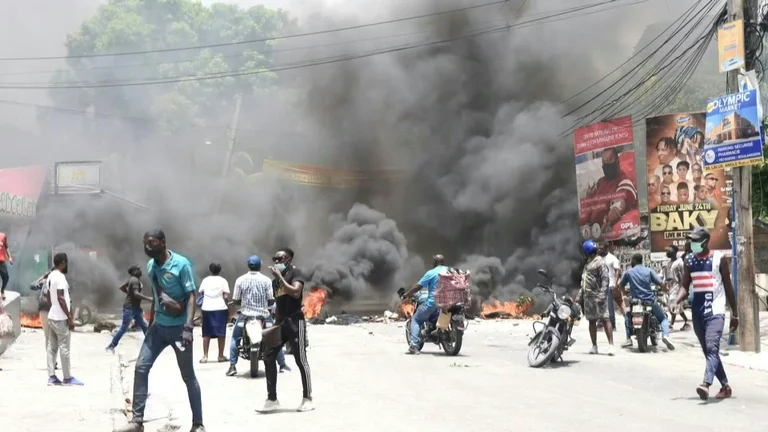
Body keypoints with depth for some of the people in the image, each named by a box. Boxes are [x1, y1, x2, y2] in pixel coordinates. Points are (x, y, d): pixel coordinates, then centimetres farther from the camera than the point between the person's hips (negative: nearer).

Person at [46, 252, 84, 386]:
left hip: (52, 316, 9)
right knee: (64, 348, -4)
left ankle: (51, 377, 9)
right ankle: (68, 378, 0)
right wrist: (70, 317, -18)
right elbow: (61, 298, -22)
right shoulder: (60, 277, -17)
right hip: (61, 318, -9)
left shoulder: (51, 276, 12)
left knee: (52, 347, 8)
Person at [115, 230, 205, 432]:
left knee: (188, 376, 2)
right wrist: (150, 323, 21)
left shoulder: (181, 264, -15)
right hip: (158, 326, 6)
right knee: (141, 367, -2)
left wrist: (188, 327, -25)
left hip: (178, 328, -6)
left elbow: (191, 296, -16)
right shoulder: (150, 266, 5)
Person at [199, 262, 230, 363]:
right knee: (221, 333, 4)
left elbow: (200, 294, 5)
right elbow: (226, 297, -6)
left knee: (206, 333, 7)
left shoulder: (205, 280, 8)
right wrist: (228, 309, 3)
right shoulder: (223, 281, 0)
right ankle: (221, 356, 6)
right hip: (220, 309, -2)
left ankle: (205, 356, 5)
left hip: (207, 309, 2)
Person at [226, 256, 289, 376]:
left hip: (245, 315, 0)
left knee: (235, 338, 18)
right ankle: (282, 365, 16)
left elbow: (235, 300, -3)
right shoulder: (266, 280, -6)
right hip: (263, 315, 0)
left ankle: (232, 366, 7)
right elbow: (271, 300, -6)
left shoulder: (240, 280, -5)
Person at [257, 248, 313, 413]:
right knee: (269, 357, 1)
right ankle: (272, 399, 5)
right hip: (281, 321, 8)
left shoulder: (295, 272, -5)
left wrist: (280, 277, -19)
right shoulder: (275, 280, 18)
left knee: (300, 360, -5)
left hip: (295, 320, -8)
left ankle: (308, 399, 4)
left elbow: (296, 292, -23)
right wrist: (275, 323, 20)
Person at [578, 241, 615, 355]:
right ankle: (594, 346, 15)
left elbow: (605, 279, -16)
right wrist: (580, 295, 19)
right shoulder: (588, 264, 20)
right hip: (588, 297, 9)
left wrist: (602, 295, -24)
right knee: (591, 321, 10)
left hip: (597, 296, -9)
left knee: (605, 319, -12)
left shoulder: (600, 262, -8)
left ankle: (611, 345, -16)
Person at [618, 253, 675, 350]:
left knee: (628, 316, 27)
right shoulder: (649, 271, 1)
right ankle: (665, 335, -11)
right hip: (650, 301, 0)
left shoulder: (628, 272, 2)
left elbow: (621, 285, 10)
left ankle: (628, 339, 11)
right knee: (663, 318, 17)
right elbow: (661, 283, -6)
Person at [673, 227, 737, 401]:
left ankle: (706, 384, -35)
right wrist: (676, 302, -13)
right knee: (708, 351, 11)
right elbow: (685, 287, 8)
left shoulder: (719, 258, -3)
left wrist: (735, 314, 3)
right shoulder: (689, 260, 8)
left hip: (715, 311, -5)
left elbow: (728, 287, 2)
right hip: (697, 312, 5)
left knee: (712, 347, -22)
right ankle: (725, 386, 23)